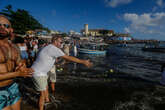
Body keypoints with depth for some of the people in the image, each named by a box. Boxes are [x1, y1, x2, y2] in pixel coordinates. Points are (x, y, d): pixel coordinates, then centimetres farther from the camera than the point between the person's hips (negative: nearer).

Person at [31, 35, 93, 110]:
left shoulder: (50, 48, 6)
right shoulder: (53, 48, -24)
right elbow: (68, 58, -27)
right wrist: (83, 62, -24)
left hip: (41, 72, 10)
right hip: (38, 74, -10)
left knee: (46, 88, 26)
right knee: (43, 94, 1)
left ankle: (47, 101, 48)